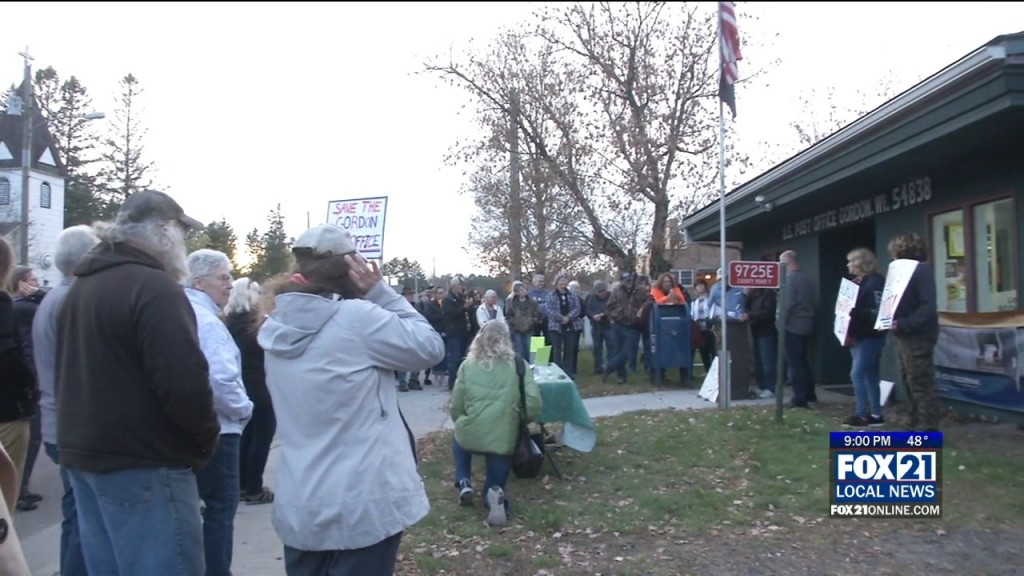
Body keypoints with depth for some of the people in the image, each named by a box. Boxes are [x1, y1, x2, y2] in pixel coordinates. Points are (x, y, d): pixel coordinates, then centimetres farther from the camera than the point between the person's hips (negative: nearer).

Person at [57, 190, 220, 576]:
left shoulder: (82, 285, 13)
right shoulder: (154, 286, -17)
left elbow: (74, 372, 19)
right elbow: (184, 379, -25)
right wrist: (207, 437, -10)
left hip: (83, 451, 10)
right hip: (141, 462, -9)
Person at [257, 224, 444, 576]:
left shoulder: (277, 328, 5)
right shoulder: (357, 317, -16)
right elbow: (430, 348, -7)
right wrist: (381, 294, -5)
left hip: (300, 505, 6)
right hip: (362, 504, -6)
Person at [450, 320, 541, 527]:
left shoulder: (468, 366, 3)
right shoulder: (519, 365, 0)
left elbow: (455, 409, 6)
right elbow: (533, 404, -6)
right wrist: (520, 420, 14)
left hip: (470, 435, 1)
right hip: (504, 440, -1)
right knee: (494, 482, 20)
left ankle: (464, 484, 18)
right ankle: (495, 493, -16)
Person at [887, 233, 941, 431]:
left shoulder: (921, 271, -14)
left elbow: (928, 306, -23)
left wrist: (904, 324, -30)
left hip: (918, 337, -10)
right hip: (906, 337, 10)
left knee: (922, 385, -6)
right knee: (911, 384, 17)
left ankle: (929, 430, 0)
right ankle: (916, 425, 27)